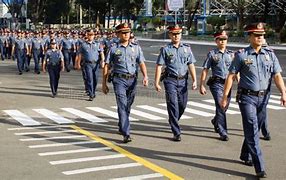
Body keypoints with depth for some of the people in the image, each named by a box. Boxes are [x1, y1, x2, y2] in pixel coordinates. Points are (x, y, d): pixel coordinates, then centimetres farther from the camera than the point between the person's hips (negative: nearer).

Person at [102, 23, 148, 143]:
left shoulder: (136, 48, 10)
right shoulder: (114, 49, 3)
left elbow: (141, 63, 7)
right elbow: (106, 67, 5)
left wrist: (145, 76, -11)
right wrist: (104, 83, 2)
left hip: (132, 80, 3)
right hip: (119, 80, -3)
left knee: (128, 106, 14)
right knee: (122, 106, -13)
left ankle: (121, 127, 36)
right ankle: (126, 134, -17)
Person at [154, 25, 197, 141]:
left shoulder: (186, 48, 9)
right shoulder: (165, 49, 0)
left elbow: (191, 65, 8)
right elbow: (159, 66, -1)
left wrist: (194, 80, -1)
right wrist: (156, 83, -6)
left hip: (183, 80, 4)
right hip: (170, 80, -3)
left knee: (182, 105, 10)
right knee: (173, 105, -7)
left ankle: (173, 122, 39)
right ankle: (176, 133, -3)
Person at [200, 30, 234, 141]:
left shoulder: (231, 54, 11)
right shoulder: (212, 54, 0)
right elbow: (205, 70, 0)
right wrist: (202, 85, -5)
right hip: (217, 84, -4)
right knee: (221, 107, -12)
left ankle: (215, 121, 44)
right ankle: (223, 133, -6)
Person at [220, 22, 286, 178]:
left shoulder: (270, 55, 5)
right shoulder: (241, 55, -5)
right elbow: (231, 76, -3)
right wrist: (225, 97, -5)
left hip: (263, 98, 4)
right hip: (247, 97, -4)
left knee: (254, 129, 17)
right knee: (252, 131, -9)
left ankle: (246, 156, 37)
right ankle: (259, 168, -10)